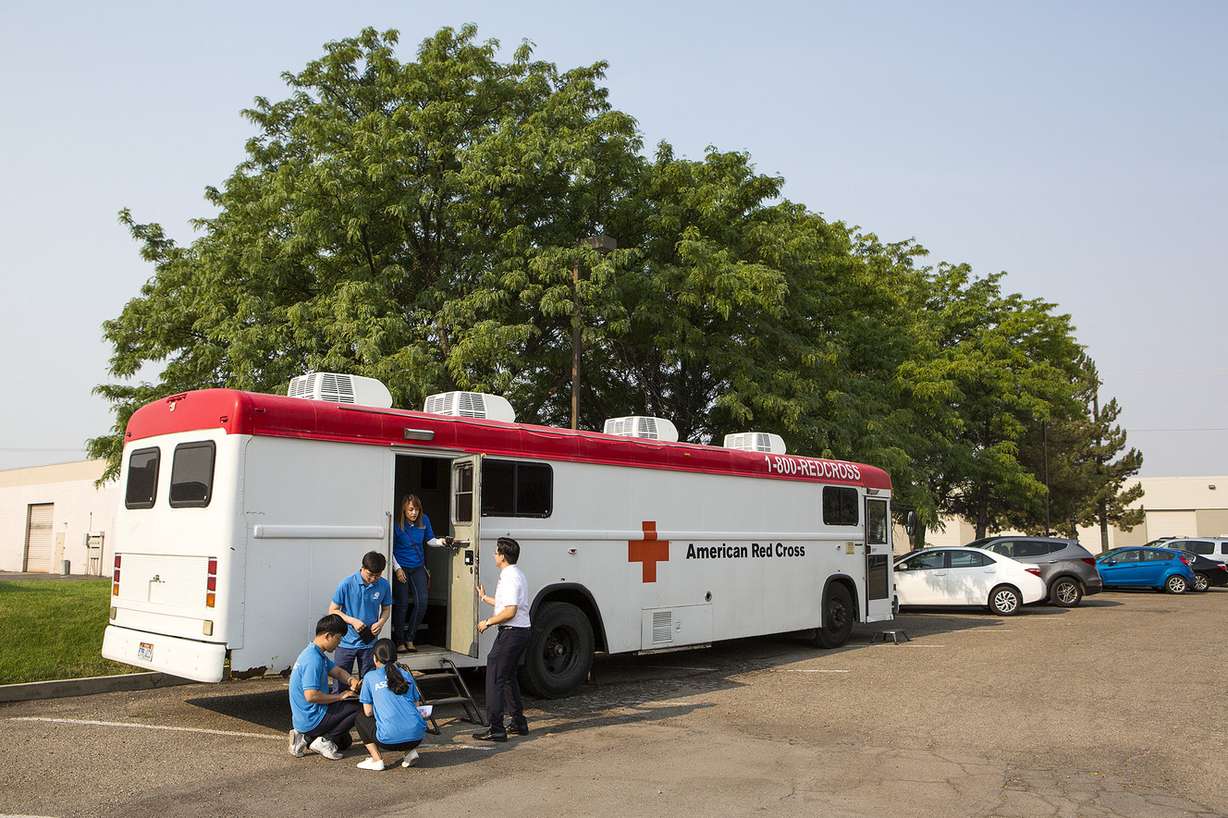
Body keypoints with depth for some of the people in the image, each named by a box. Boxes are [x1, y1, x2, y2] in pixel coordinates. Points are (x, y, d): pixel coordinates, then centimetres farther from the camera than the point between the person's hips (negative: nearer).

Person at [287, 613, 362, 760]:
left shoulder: (315, 653, 9)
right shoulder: (313, 660, -24)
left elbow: (337, 671, 17)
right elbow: (311, 695, -30)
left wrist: (351, 680, -5)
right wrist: (339, 696, -17)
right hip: (312, 719, -10)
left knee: (344, 742, 22)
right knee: (359, 707, -11)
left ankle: (306, 738, 10)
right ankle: (324, 741, -7)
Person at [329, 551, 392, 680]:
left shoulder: (384, 585, -6)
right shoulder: (347, 584, -14)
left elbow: (386, 609, 9)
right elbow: (332, 610, -6)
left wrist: (381, 622, -12)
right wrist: (352, 621, -20)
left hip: (369, 643, 2)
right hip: (346, 643, -2)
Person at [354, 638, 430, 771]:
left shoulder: (370, 677, 8)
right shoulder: (406, 675, 17)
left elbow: (368, 712, 9)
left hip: (389, 740, -3)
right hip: (417, 737, 3)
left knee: (360, 719, 25)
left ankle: (377, 760, 10)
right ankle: (412, 751, 13)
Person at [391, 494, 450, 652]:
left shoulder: (424, 520, -4)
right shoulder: (397, 524, -15)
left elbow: (430, 540, 9)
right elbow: (390, 549, -7)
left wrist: (442, 541, -11)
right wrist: (397, 568, -11)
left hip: (418, 567, 4)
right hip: (401, 567, -4)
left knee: (422, 602, -2)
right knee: (402, 604, -3)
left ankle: (409, 639, 14)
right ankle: (399, 641, 11)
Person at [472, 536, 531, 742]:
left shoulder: (509, 577, -18)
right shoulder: (517, 574, 15)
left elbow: (510, 611, -24)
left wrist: (488, 622, -12)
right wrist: (485, 598, 36)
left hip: (511, 633, -11)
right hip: (521, 631, 11)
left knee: (495, 678, -5)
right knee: (508, 677, 20)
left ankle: (496, 729, -4)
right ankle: (519, 723, 26)